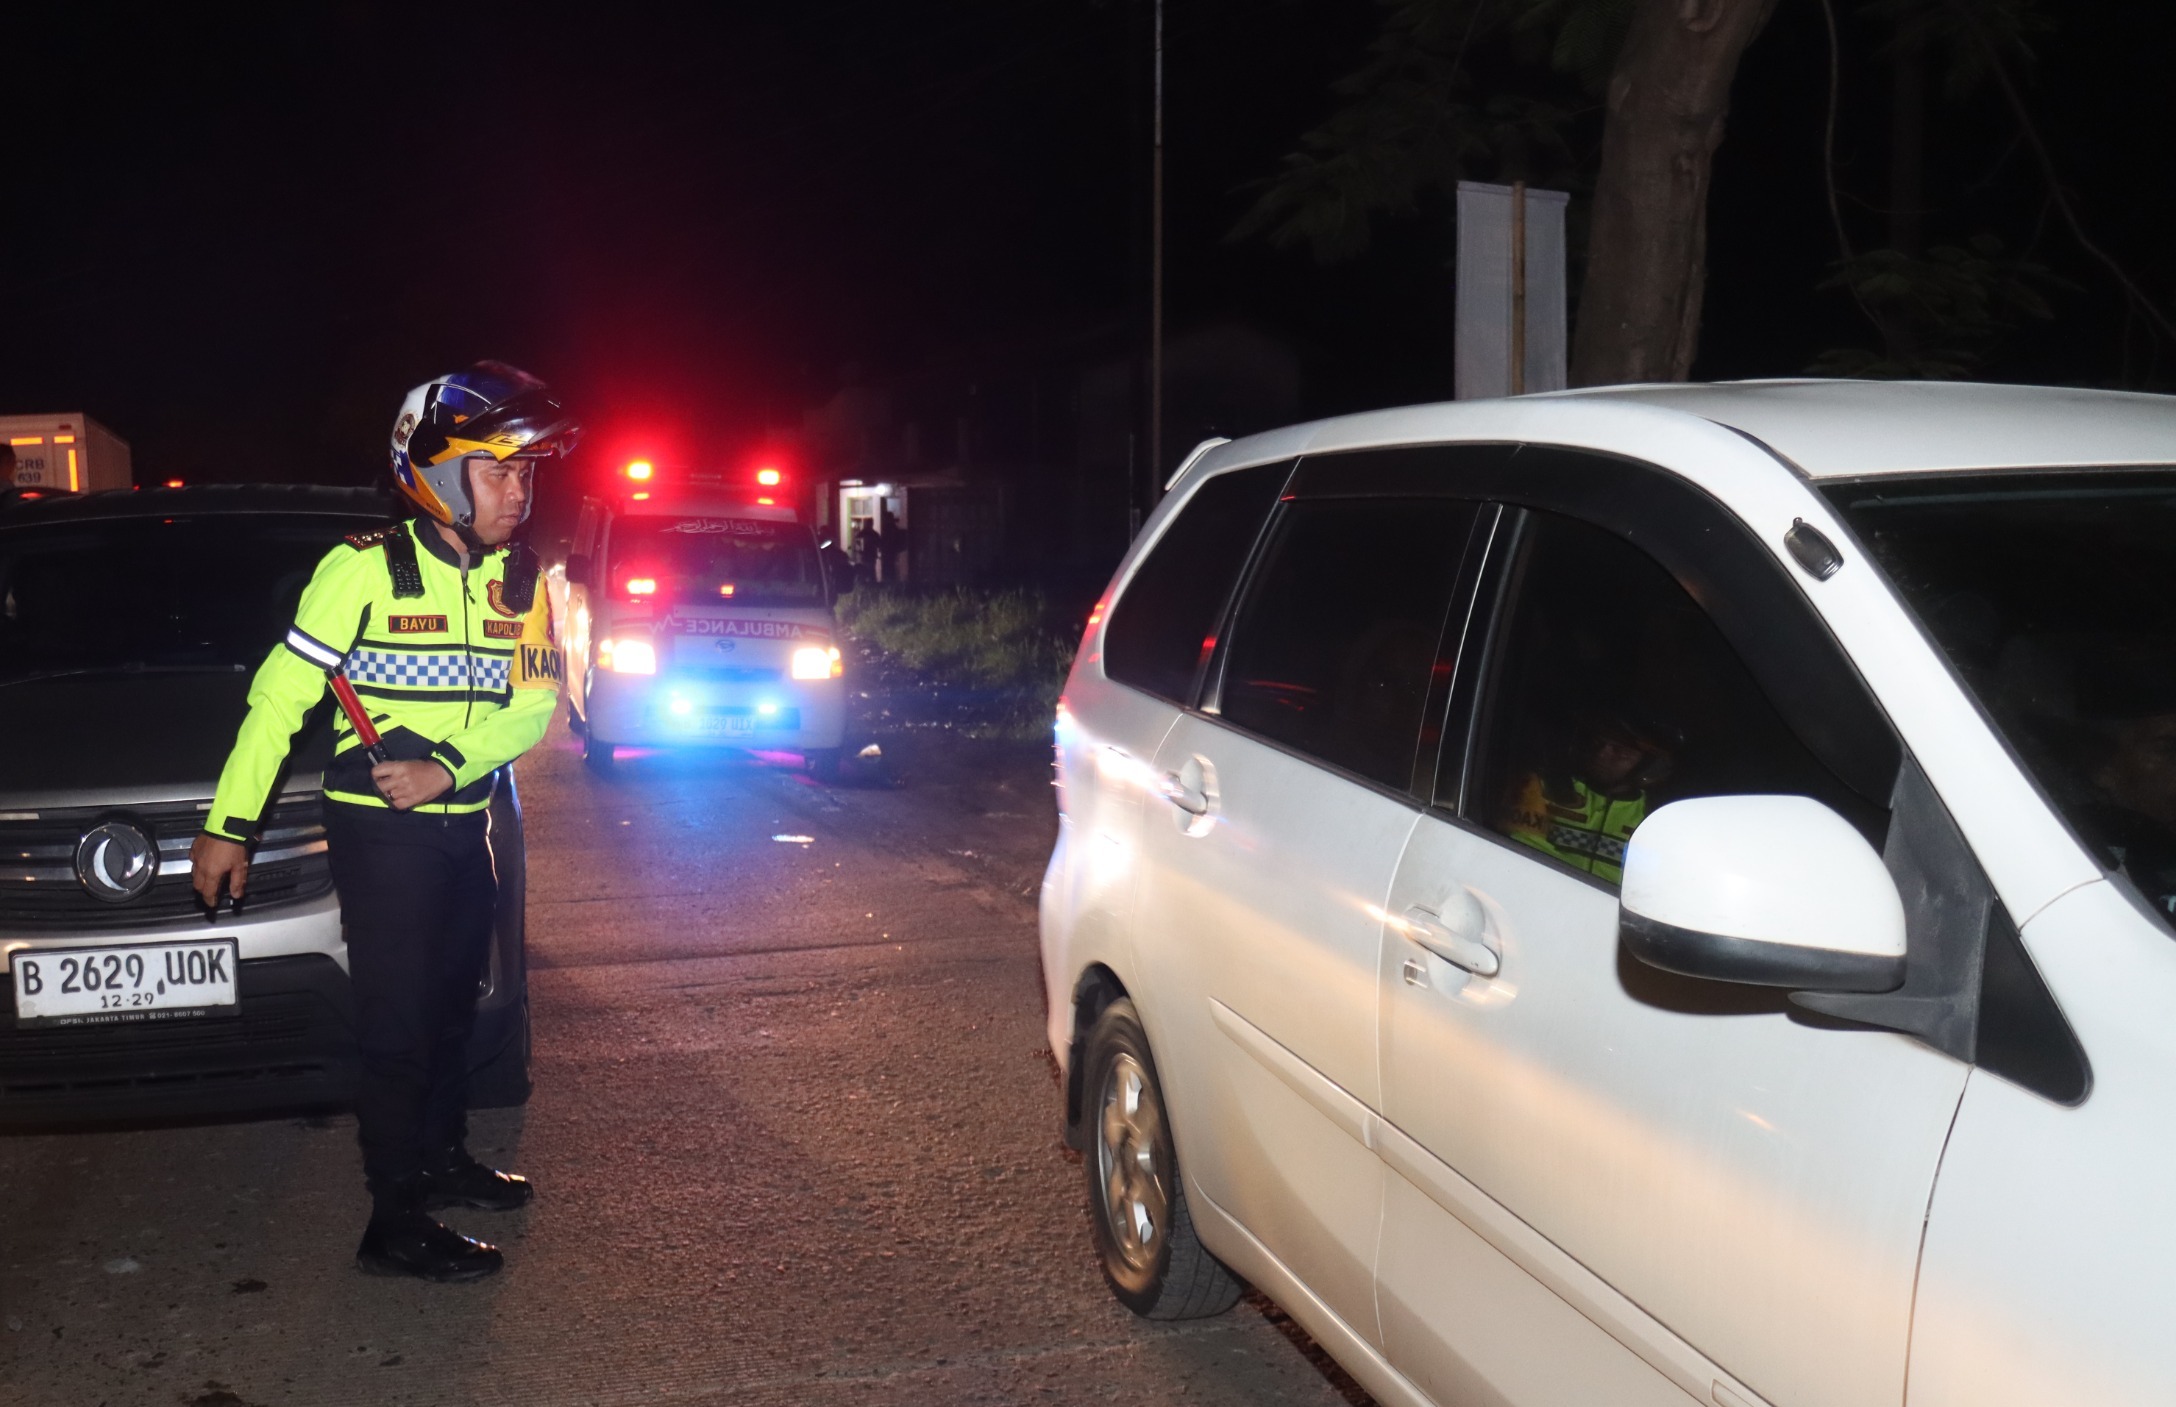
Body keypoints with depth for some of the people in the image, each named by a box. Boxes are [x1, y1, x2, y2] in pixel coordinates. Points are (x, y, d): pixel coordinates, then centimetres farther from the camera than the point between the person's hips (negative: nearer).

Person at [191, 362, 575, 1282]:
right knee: (396, 1025, -3)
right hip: (378, 830, -6)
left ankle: (443, 1158, 37)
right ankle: (396, 1226, 4)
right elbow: (281, 695, -12)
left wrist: (449, 766, -18)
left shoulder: (517, 577, 3)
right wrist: (229, 823, -12)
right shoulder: (365, 568, -14)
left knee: (452, 1005, 19)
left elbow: (534, 700, -1)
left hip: (463, 823, 6)